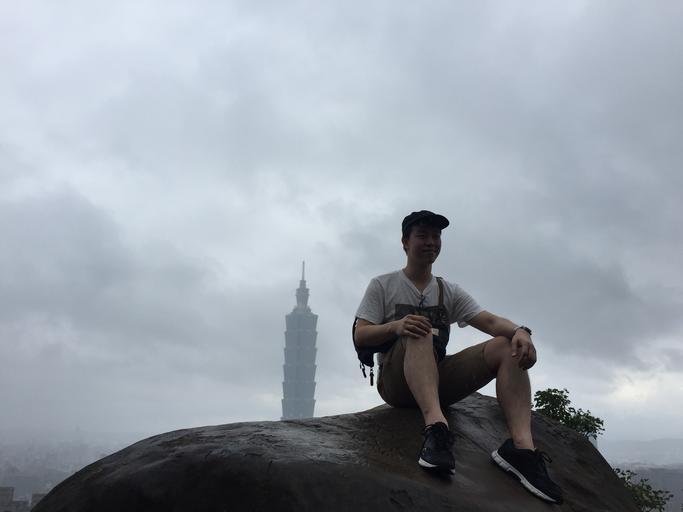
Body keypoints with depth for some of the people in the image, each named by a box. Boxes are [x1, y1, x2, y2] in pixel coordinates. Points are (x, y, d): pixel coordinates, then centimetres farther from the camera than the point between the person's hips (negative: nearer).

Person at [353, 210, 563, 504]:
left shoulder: (449, 292, 18)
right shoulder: (382, 286, 10)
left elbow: (489, 320, 2)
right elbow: (360, 337, -2)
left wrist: (519, 330, -21)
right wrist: (396, 326, -24)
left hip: (440, 379, 4)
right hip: (396, 381, -4)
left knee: (507, 346, -16)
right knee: (420, 332, -33)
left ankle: (522, 445, -35)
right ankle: (435, 425, -56)